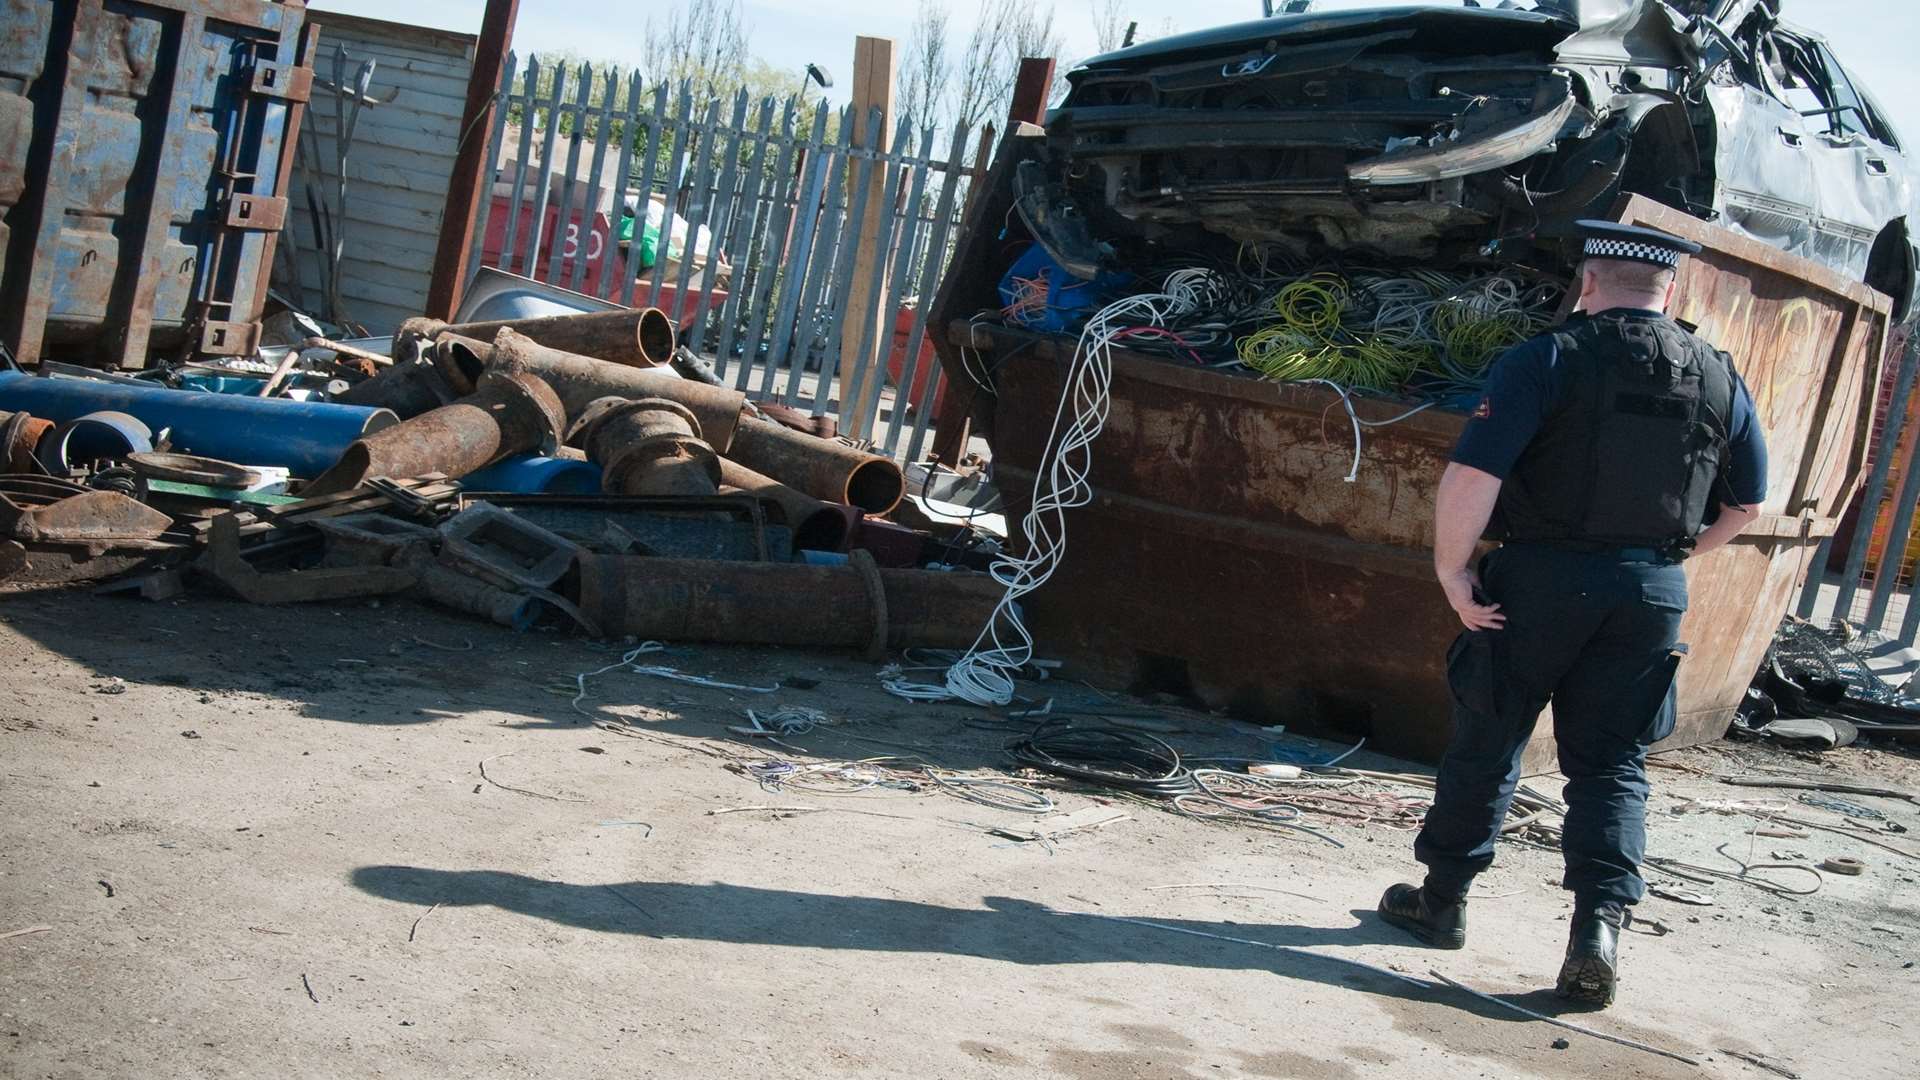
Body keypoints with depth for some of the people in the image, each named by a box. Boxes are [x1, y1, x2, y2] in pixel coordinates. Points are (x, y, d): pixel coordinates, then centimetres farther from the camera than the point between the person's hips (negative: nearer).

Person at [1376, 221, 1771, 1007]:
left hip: (1541, 581, -3)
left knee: (1487, 744, 12)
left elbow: (1472, 475, -20)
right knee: (1613, 765, 10)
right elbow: (1745, 505, 14)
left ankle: (1442, 901, 25)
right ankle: (1600, 924, -4)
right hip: (1652, 595, 3)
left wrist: (1453, 569, -9)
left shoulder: (1546, 361, -11)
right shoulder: (1719, 380, 4)